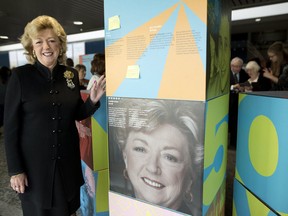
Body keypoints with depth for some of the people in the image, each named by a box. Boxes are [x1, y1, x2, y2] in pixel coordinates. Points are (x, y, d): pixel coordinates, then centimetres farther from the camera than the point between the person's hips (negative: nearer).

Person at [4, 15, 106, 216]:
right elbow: (11, 126, -8)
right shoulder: (20, 76, -10)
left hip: (67, 160, 3)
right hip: (34, 162, -3)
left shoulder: (71, 74, 0)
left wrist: (93, 100, -11)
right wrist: (15, 170, -9)